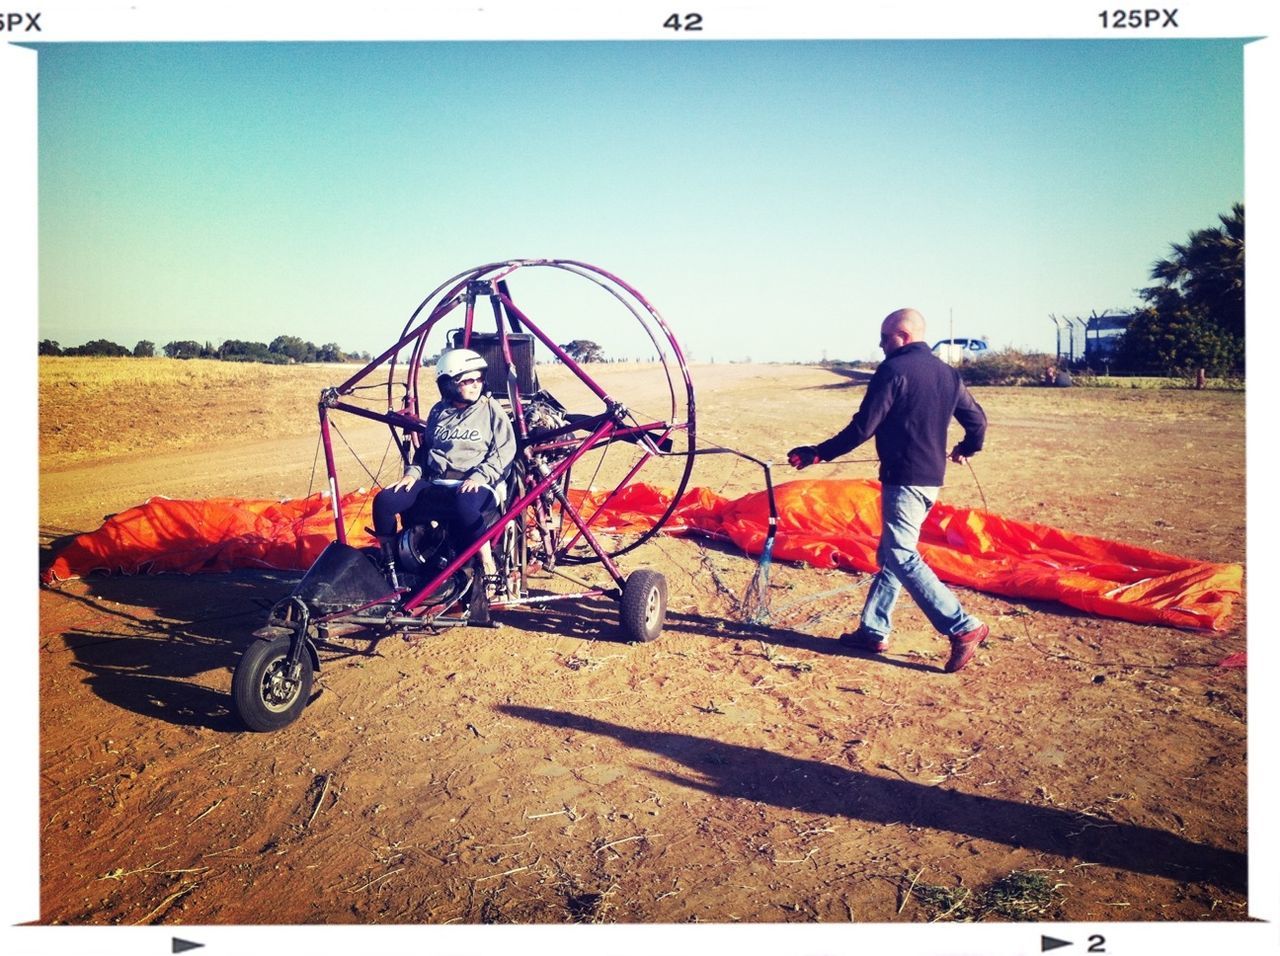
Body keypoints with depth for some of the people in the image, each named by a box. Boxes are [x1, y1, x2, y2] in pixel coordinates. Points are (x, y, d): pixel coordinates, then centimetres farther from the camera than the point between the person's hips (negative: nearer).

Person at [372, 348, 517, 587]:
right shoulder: (438, 411, 16)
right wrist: (413, 473, 5)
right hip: (434, 486, 5)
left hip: (475, 486, -5)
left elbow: (504, 452, -4)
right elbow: (424, 448, 23)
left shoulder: (491, 410, 3)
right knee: (385, 500, -16)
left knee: (465, 506, -42)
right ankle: (390, 571, 0)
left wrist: (479, 476, -17)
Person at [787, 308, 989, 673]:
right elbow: (977, 418, 18)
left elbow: (863, 427, -15)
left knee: (901, 556, -8)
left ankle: (963, 627, -10)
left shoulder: (893, 370, -10)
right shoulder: (947, 373, 13)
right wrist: (966, 449, 39)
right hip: (932, 479, 9)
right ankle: (873, 630, 19)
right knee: (890, 553, 14)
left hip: (903, 477, -9)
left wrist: (817, 453, -8)